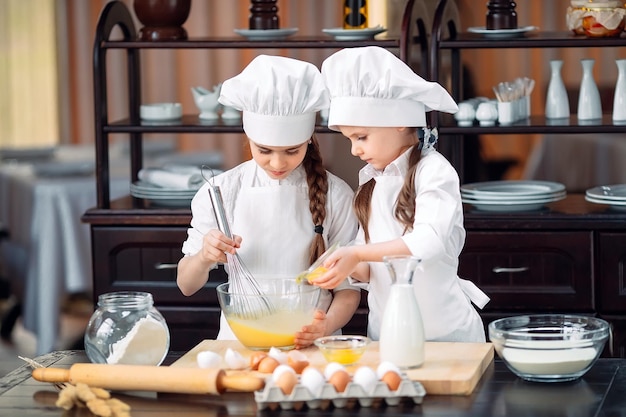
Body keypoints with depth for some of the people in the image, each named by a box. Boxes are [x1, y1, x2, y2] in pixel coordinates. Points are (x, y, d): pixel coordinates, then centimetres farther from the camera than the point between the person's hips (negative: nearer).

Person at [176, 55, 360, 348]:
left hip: (309, 345, -1)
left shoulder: (335, 195, 2)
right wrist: (204, 257, -14)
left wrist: (327, 326, -17)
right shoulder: (222, 191, 3)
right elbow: (187, 285, 8)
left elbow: (348, 289, 4)